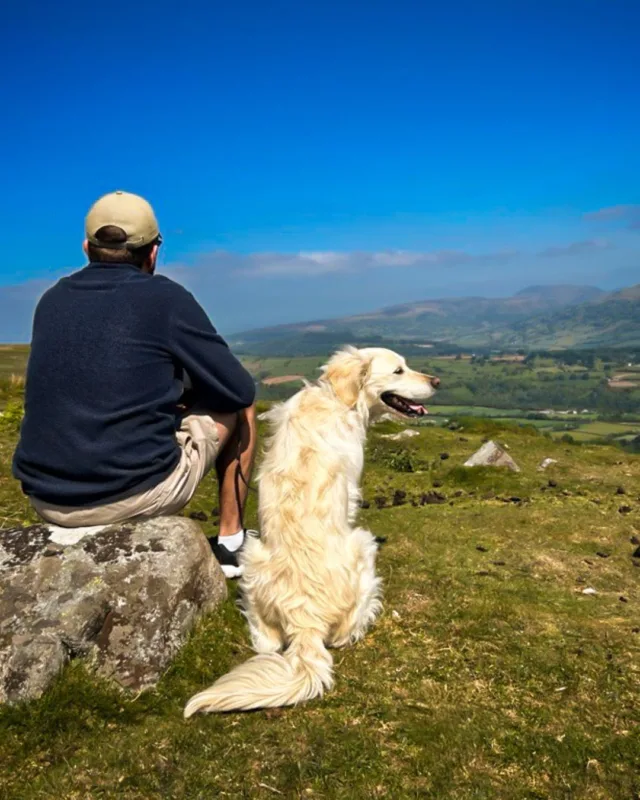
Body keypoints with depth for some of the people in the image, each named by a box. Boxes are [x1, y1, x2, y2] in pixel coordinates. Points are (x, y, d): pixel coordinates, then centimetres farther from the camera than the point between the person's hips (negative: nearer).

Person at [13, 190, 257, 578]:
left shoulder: (52, 300, 9)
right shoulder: (167, 298, -6)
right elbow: (239, 390, -1)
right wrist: (186, 387, 20)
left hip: (47, 498, 6)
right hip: (137, 493, -5)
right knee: (239, 406, 16)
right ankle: (231, 542, 21)